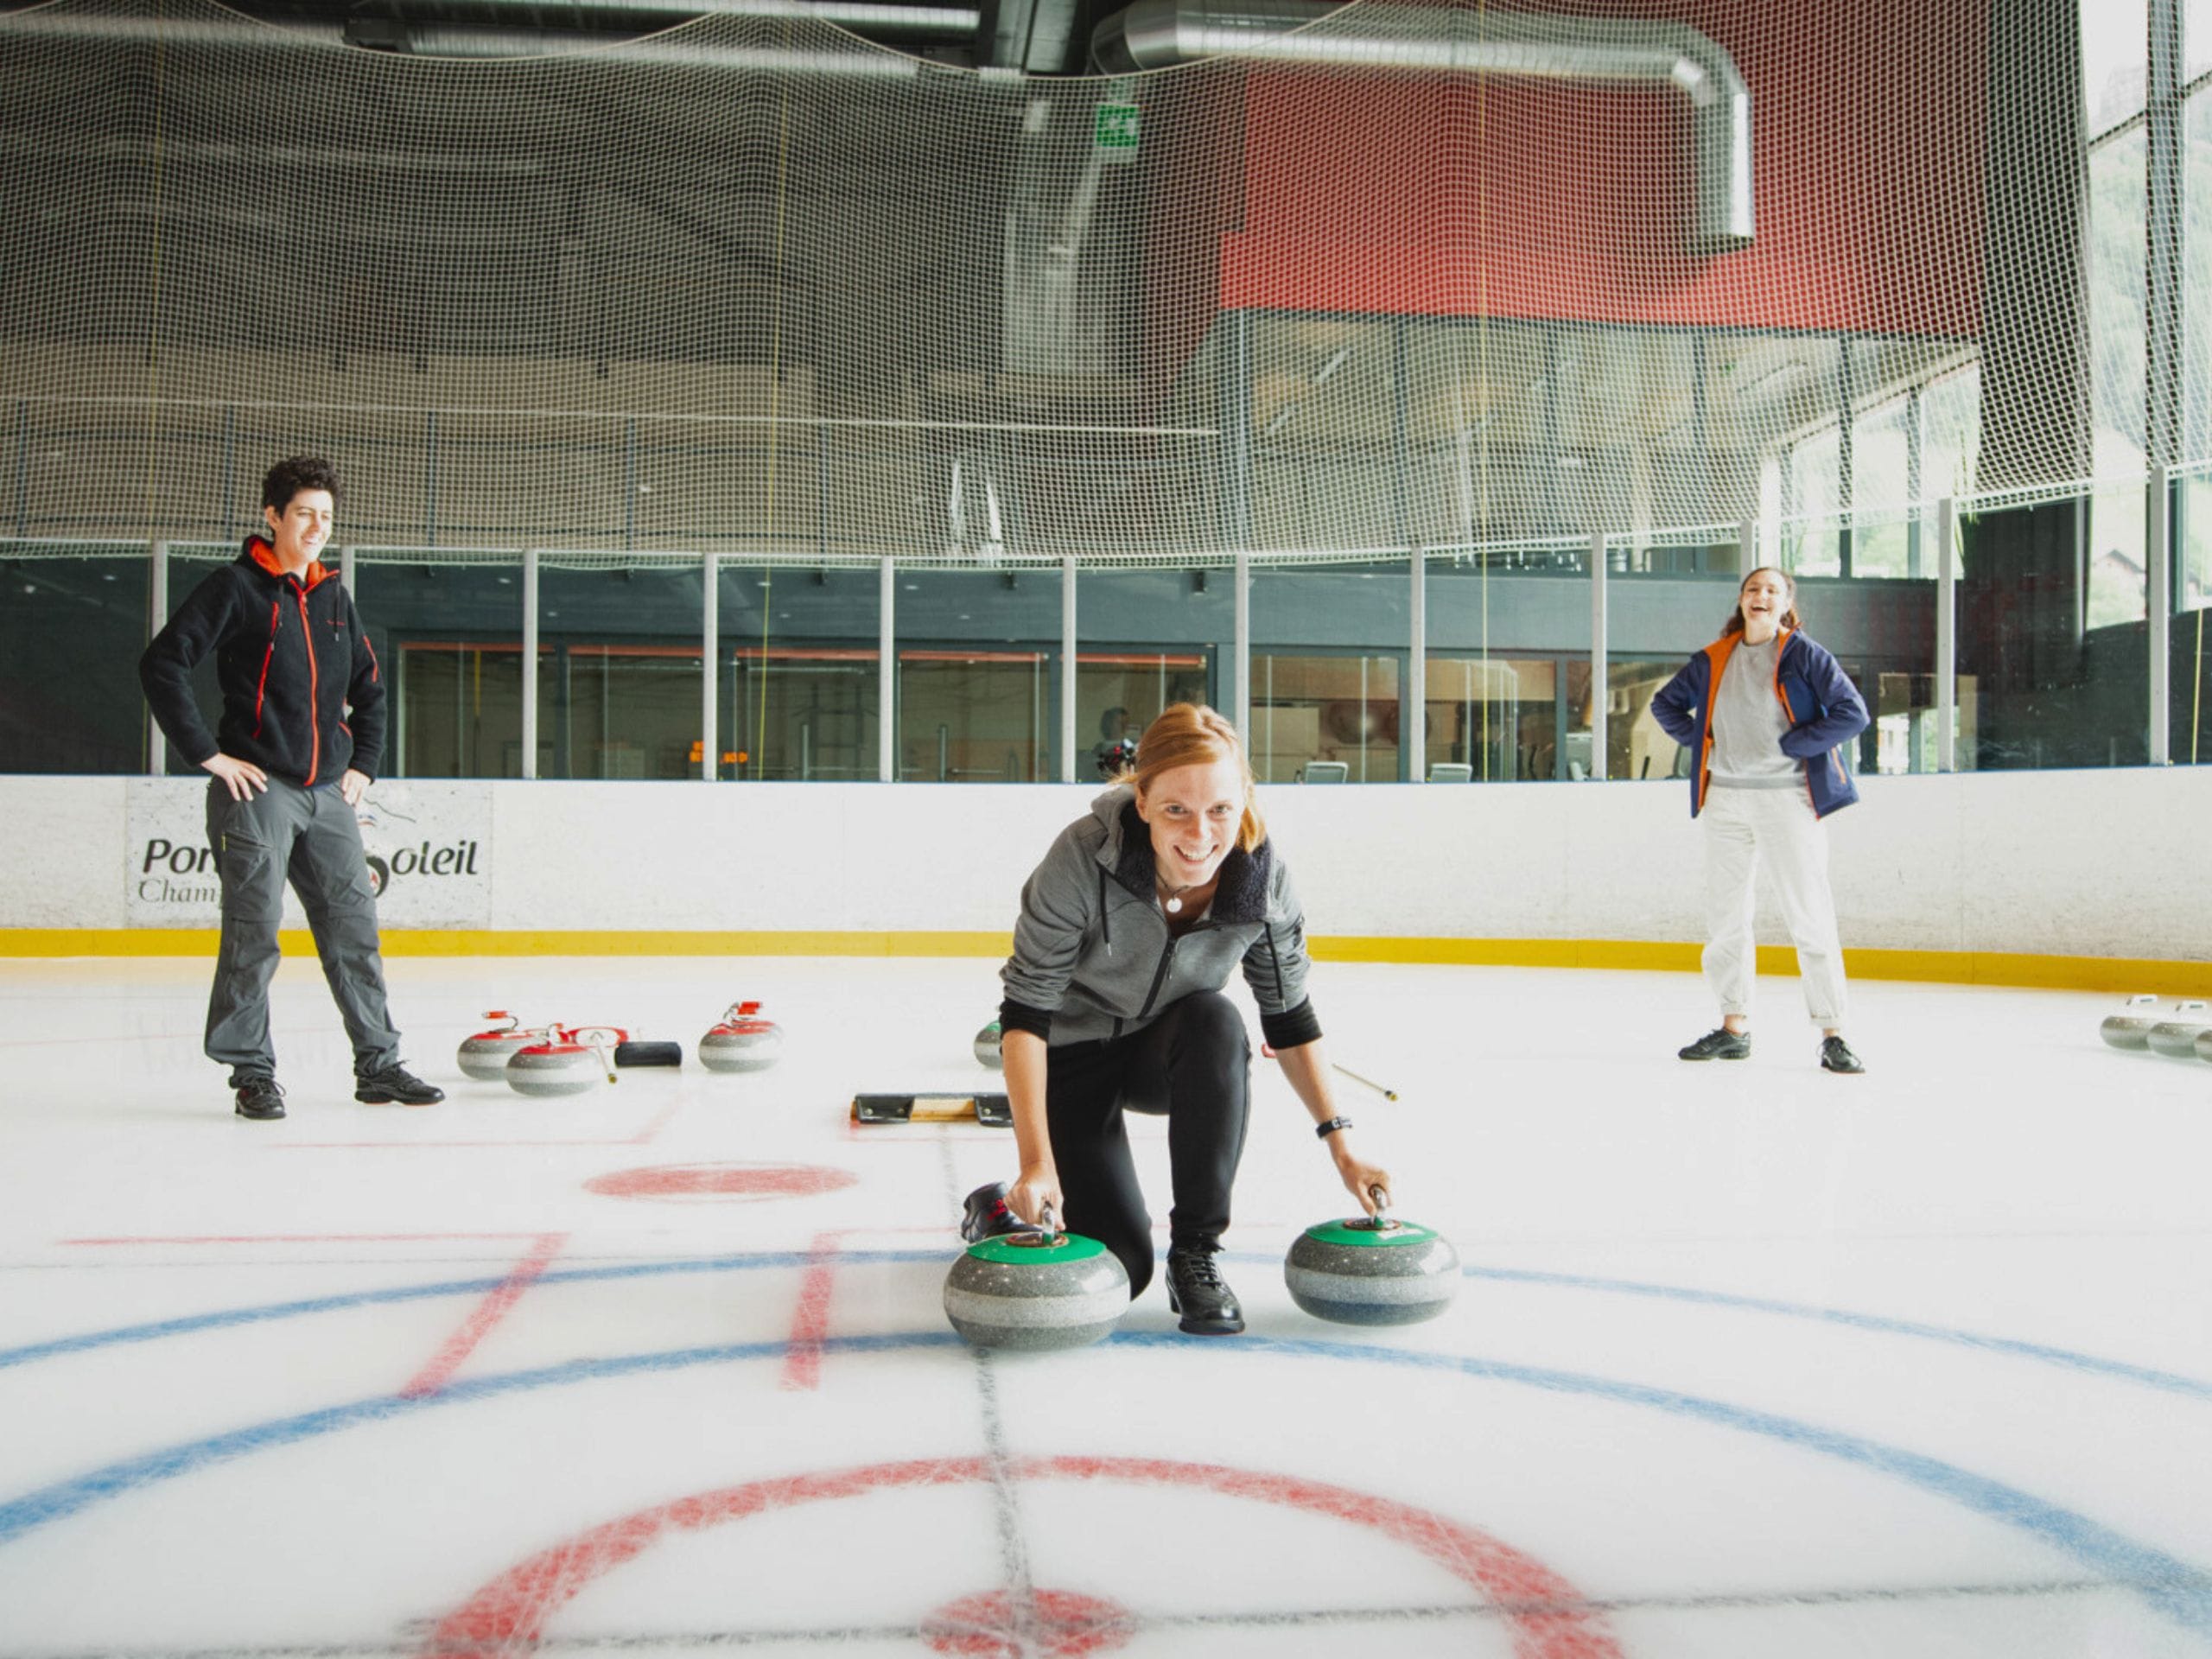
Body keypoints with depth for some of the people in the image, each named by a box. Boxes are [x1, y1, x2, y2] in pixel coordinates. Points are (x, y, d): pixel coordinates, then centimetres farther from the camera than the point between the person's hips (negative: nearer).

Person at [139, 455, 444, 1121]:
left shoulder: (334, 598, 15)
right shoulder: (236, 587, -4)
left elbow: (370, 690, 26)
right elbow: (161, 664, -10)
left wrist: (362, 763, 15)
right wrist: (207, 752, -12)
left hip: (328, 793, 6)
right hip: (257, 790, -6)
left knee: (355, 926, 5)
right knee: (254, 934, -2)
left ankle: (378, 1064, 12)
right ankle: (252, 1072, 9)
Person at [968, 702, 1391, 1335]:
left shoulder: (1264, 878, -22)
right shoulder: (1084, 856, -32)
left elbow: (1290, 1020, -6)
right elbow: (1025, 1012, -27)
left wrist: (1341, 1143, -11)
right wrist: (1037, 1159, -34)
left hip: (1165, 1052, 3)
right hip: (1071, 1057, -3)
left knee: (1217, 1022, -33)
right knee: (1118, 1270, -12)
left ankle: (1196, 1252, -17)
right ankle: (1003, 1209, 21)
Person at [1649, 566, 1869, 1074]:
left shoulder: (1803, 654, -4)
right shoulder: (1714, 660, 9)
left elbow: (1853, 713, -11)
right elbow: (1665, 703, 22)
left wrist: (1790, 744, -12)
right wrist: (1701, 742, 8)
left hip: (1787, 798, -5)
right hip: (1725, 798, 5)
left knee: (1809, 916, -6)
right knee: (1724, 917, 8)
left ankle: (1832, 1034, -1)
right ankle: (1734, 1027, 19)